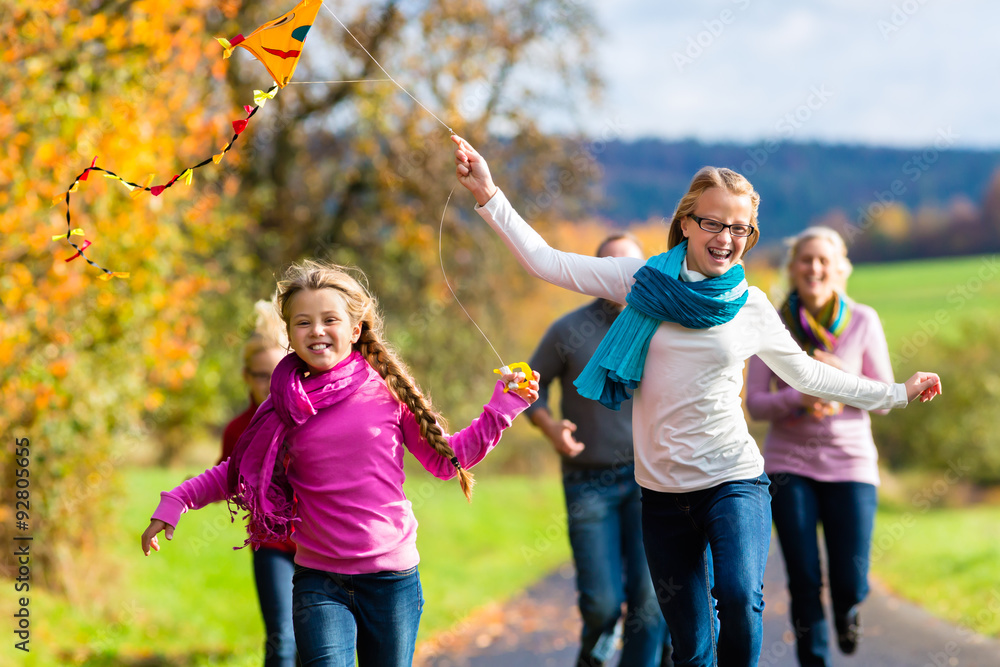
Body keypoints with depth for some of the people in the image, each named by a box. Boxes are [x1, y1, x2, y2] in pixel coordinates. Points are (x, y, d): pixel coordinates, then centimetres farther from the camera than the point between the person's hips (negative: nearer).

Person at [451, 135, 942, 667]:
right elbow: (547, 263, -1)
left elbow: (805, 373, 18)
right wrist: (488, 195, -8)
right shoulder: (643, 279, 1)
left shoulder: (752, 307, 3)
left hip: (734, 481, -1)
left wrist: (896, 394, 19)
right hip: (663, 492, 1)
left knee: (739, 598, -28)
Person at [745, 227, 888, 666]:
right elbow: (755, 403, -2)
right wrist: (801, 397, -21)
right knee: (804, 583, -3)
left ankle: (846, 608, 35)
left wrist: (844, 379, -19)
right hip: (789, 463, 0)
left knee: (850, 583, -1)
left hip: (850, 463, 0)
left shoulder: (863, 321, -2)